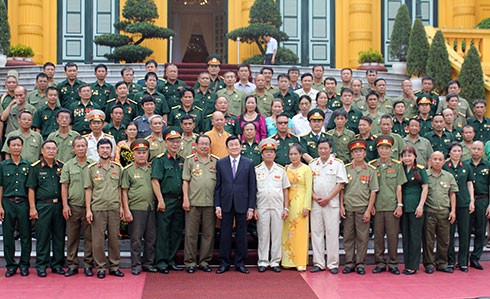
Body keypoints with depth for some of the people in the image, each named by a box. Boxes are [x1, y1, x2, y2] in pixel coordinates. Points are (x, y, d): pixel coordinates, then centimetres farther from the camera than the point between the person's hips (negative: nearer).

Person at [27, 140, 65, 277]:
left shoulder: (61, 166, 10)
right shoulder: (35, 167, 1)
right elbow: (31, 189, -1)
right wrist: (32, 208, -6)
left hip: (59, 205, 3)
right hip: (43, 205, -3)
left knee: (59, 236, 7)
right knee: (42, 237, 1)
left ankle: (57, 264, 17)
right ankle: (41, 266, 10)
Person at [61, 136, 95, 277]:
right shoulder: (68, 165, 6)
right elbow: (64, 187, 5)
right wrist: (65, 205, -4)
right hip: (73, 206, 0)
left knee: (89, 236, 3)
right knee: (72, 237, 5)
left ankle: (88, 265, 12)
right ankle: (72, 265, 13)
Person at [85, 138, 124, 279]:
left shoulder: (118, 168, 9)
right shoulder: (91, 168, 4)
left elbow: (120, 188, 12)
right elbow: (88, 190, 4)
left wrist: (121, 207, 7)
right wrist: (88, 209, -2)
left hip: (114, 208, 2)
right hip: (97, 208, -1)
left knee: (114, 238, 6)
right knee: (98, 239, 1)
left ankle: (114, 266, 16)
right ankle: (100, 267, 11)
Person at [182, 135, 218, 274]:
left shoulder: (216, 161, 9)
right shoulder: (189, 160, 6)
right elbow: (185, 181, 3)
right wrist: (185, 199, -5)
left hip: (210, 202, 2)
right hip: (193, 202, -2)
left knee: (208, 233, 6)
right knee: (191, 233, 1)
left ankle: (204, 261, 16)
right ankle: (190, 262, 10)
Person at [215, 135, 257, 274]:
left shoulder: (249, 163, 4)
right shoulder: (220, 163, 6)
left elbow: (252, 187, 3)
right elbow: (218, 186, 5)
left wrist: (251, 207, -3)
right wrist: (217, 205, -2)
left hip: (242, 204, 0)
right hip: (226, 204, 0)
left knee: (242, 234, 5)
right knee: (225, 234, 4)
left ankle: (240, 263, 14)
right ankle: (224, 263, 12)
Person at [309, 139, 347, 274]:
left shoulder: (337, 163, 1)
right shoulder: (312, 164, 12)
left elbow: (340, 184, -5)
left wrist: (327, 198, -12)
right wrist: (315, 196, -6)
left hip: (332, 204, -3)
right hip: (315, 203, 3)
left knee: (332, 233, -2)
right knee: (316, 232, 4)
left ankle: (333, 264, 4)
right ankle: (318, 263, 11)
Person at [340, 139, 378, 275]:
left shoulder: (371, 170, 2)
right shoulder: (346, 169, 5)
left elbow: (373, 192, 1)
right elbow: (341, 188, 8)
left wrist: (369, 210, -5)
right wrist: (341, 206, 0)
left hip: (363, 209, -1)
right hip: (348, 208, 1)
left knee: (362, 237, 2)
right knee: (348, 237, 5)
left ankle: (360, 264, 11)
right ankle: (349, 263, 14)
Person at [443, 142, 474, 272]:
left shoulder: (466, 167, 9)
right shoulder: (444, 166, 0)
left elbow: (470, 184, 13)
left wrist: (472, 200, 4)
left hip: (464, 203, 2)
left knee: (464, 233, 3)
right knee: (450, 233, 2)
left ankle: (463, 262, 11)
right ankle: (450, 261, 11)